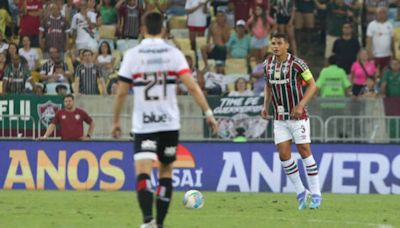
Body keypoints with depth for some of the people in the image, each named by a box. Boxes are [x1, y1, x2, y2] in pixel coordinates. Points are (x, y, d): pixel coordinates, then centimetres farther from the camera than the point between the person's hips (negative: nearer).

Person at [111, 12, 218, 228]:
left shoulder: (132, 55, -2)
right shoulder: (173, 54, 0)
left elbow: (121, 92, 1)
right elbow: (192, 87, -8)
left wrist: (116, 121, 13)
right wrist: (208, 113, -4)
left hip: (143, 125, -2)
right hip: (169, 123, 2)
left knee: (142, 174, -11)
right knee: (166, 172, 18)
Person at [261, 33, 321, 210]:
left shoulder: (296, 63, -13)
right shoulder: (268, 64, 3)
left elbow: (312, 85, -10)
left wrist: (300, 105, -20)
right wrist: (265, 106, 5)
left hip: (297, 116, -5)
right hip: (280, 118, 5)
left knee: (304, 151, -4)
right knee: (283, 154, -2)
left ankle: (316, 195, 4)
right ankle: (301, 192, 12)